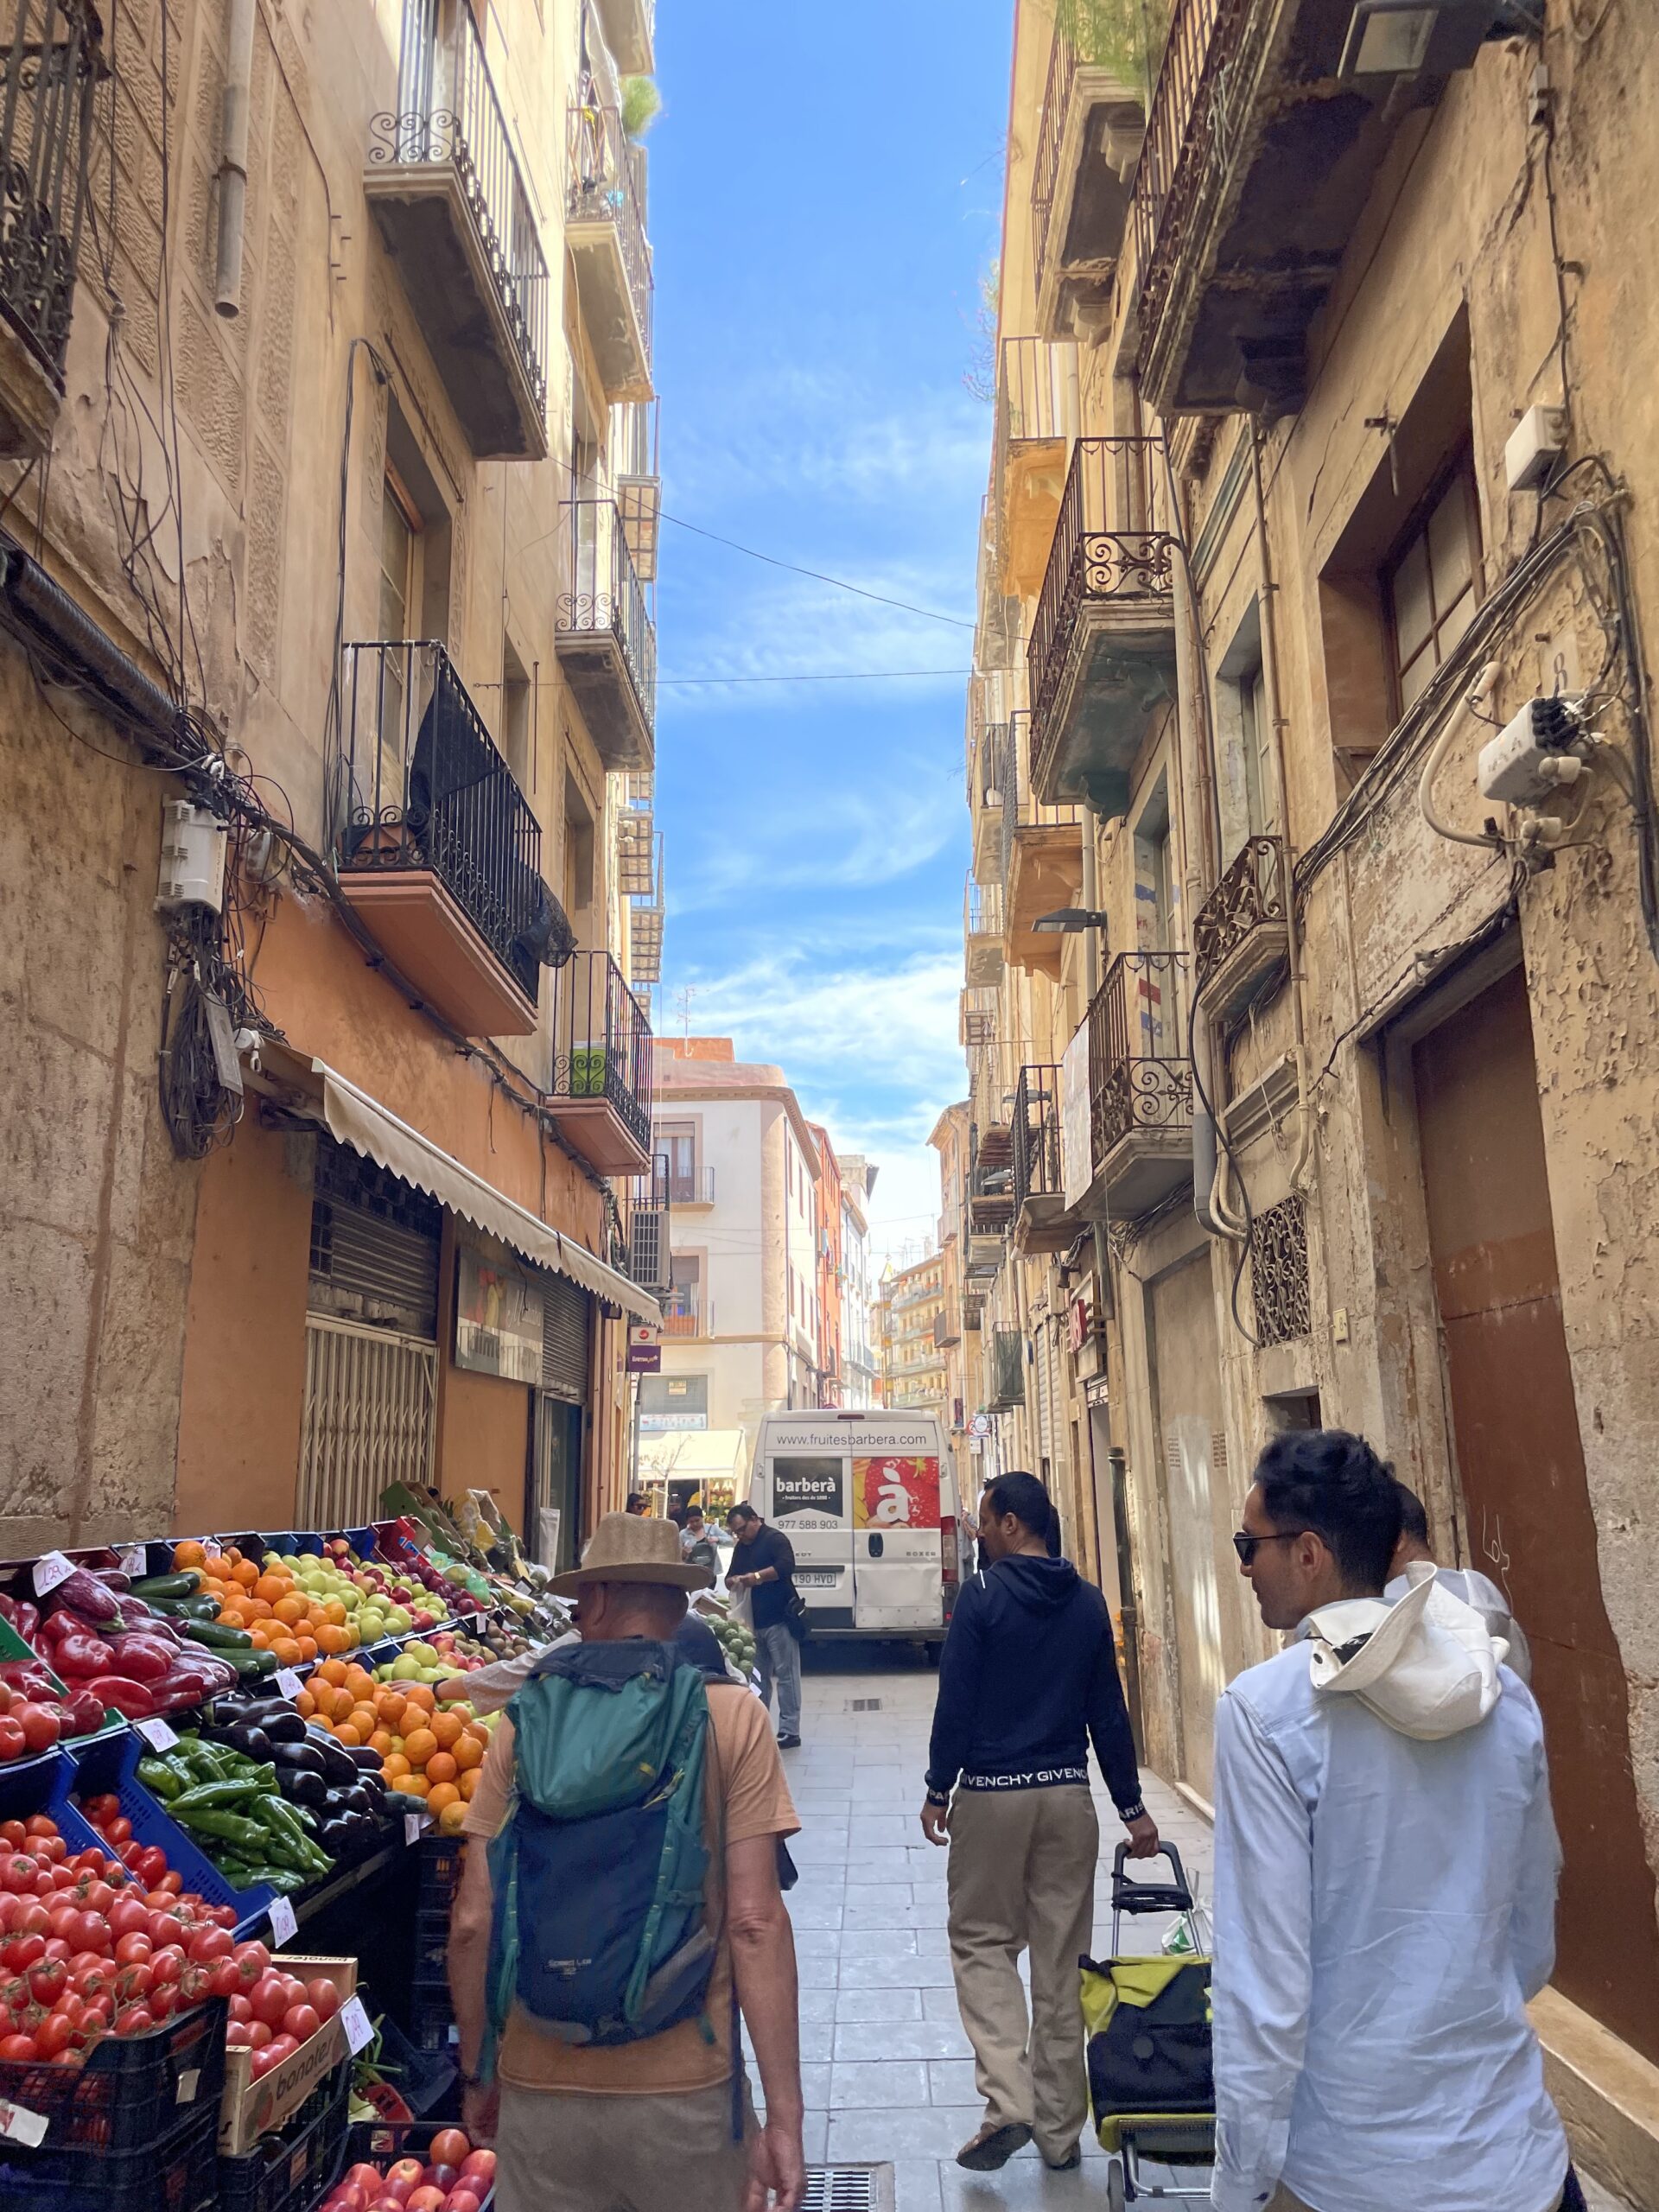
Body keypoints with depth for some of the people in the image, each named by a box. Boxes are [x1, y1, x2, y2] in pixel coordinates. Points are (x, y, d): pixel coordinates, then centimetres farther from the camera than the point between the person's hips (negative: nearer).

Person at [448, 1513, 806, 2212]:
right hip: (684, 2090, -1)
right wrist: (785, 2115, -7)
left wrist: (476, 2074, 13)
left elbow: (472, 1921, -1)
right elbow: (754, 1921, -12)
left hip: (541, 2088, 2)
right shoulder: (732, 1716, -7)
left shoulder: (526, 1716, -2)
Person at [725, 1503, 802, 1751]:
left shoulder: (775, 1539, -7)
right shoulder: (742, 1547, 18)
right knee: (758, 1676, 11)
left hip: (779, 1619, -8)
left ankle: (790, 1731, -6)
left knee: (786, 1674, -6)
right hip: (754, 1621, 8)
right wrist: (732, 1581, -5)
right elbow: (730, 1577, 19)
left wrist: (757, 1576, -32)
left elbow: (786, 1567, -21)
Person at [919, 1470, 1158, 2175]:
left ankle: (1009, 2100, -4)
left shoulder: (983, 1593, -10)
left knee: (981, 1941, 10)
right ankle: (1061, 2130, 20)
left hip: (992, 1794, -4)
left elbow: (956, 1700, -12)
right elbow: (1108, 1712, 6)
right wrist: (1132, 1808, 12)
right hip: (1069, 1794, 4)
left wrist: (938, 1791, -2)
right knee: (1061, 1958, 11)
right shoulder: (1087, 1601, 3)